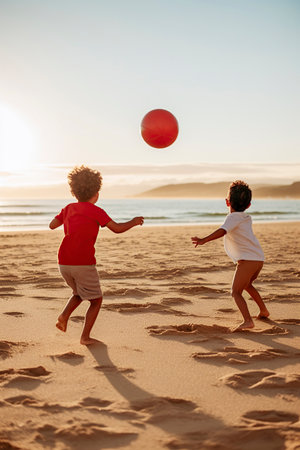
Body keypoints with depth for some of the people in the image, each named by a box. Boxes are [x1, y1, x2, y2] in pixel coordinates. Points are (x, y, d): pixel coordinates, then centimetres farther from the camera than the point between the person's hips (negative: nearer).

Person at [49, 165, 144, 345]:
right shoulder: (95, 211, -5)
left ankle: (64, 315, 6)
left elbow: (52, 225, 21)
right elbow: (117, 228, -8)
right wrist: (134, 222, 9)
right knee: (96, 300, 11)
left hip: (64, 263, 6)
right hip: (84, 264, -6)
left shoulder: (69, 208, 11)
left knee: (80, 293, 30)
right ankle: (85, 337, 6)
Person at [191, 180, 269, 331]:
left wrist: (203, 240, -37)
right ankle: (264, 310, 45)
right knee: (247, 285, 32)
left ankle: (247, 321, -27)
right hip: (259, 258, 9)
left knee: (236, 292, -11)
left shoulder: (233, 217, -8)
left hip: (247, 259, -9)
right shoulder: (246, 217, 17)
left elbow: (222, 231, -28)